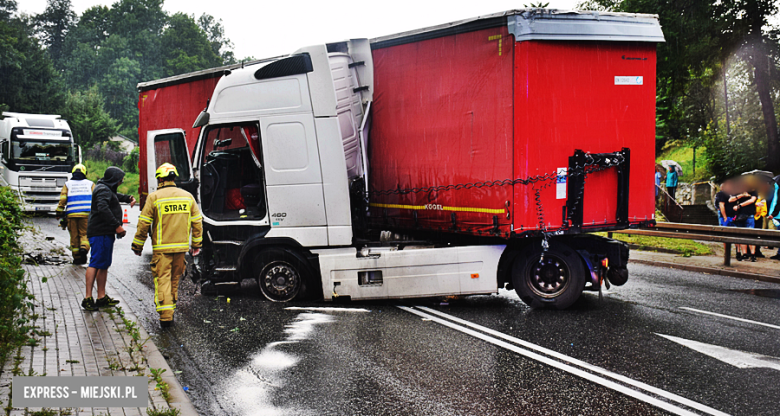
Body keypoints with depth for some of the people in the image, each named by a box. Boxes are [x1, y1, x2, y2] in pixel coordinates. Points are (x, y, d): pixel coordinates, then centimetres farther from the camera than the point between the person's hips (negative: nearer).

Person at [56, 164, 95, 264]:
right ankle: (84, 247, -23)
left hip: (72, 214, 0)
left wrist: (59, 213, 8)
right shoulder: (90, 184, 13)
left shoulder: (67, 184, 13)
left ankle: (77, 258, 7)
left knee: (74, 235, 7)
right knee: (85, 233, 7)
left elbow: (62, 200, 5)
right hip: (86, 214, 0)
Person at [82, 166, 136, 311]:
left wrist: (128, 198, 27)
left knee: (104, 265, 13)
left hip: (106, 233, 11)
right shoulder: (103, 190, -12)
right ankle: (88, 298, -14)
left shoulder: (108, 189, 21)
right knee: (95, 263, -13)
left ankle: (102, 297, 18)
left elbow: (116, 196, 45)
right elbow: (103, 208, -29)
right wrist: (117, 225, -30)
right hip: (100, 233, -11)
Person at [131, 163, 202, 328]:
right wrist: (196, 244, 18)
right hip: (181, 247, 4)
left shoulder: (154, 197, -7)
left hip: (161, 248, -4)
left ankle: (166, 316, -10)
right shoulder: (187, 196, 5)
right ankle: (171, 311, 25)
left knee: (162, 280, -2)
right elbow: (197, 222, 9)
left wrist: (137, 245, 5)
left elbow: (143, 224, -5)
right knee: (175, 280, 16)